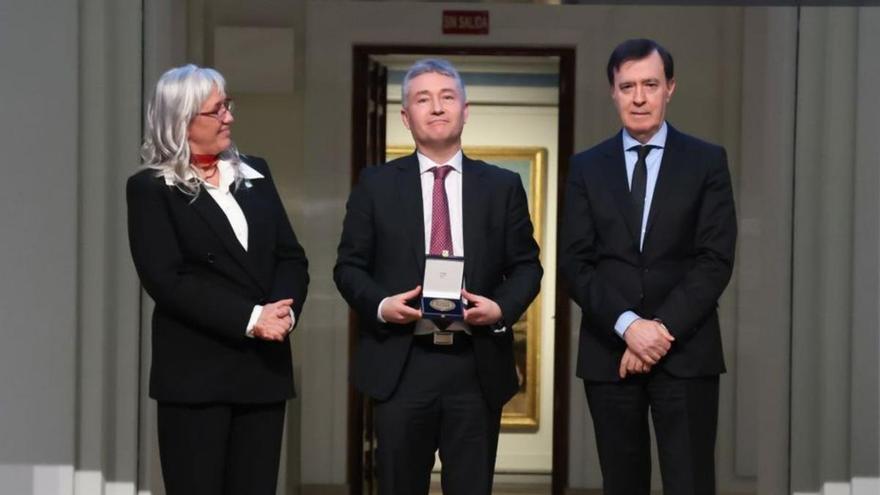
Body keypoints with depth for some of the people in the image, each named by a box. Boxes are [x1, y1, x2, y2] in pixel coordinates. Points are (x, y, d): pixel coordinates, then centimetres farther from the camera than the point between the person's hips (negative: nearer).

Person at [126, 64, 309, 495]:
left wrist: (284, 309, -10)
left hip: (265, 366, 5)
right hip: (195, 372, -4)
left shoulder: (254, 173, 14)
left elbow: (291, 257, 11)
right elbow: (166, 279, -12)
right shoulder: (151, 188, -2)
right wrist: (249, 319, -17)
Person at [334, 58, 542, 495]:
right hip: (401, 366, -1)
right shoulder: (376, 184, 6)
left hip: (477, 367, 1)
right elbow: (349, 266, 6)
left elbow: (526, 265, 8)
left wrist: (502, 307, -11)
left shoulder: (502, 185, 8)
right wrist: (380, 304, -13)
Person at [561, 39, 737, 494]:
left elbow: (715, 260, -4)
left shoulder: (707, 161, 4)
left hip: (686, 353, -2)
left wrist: (663, 329, -13)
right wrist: (628, 325, -14)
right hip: (608, 353, 2)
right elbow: (575, 263, 1)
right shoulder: (586, 167, 8)